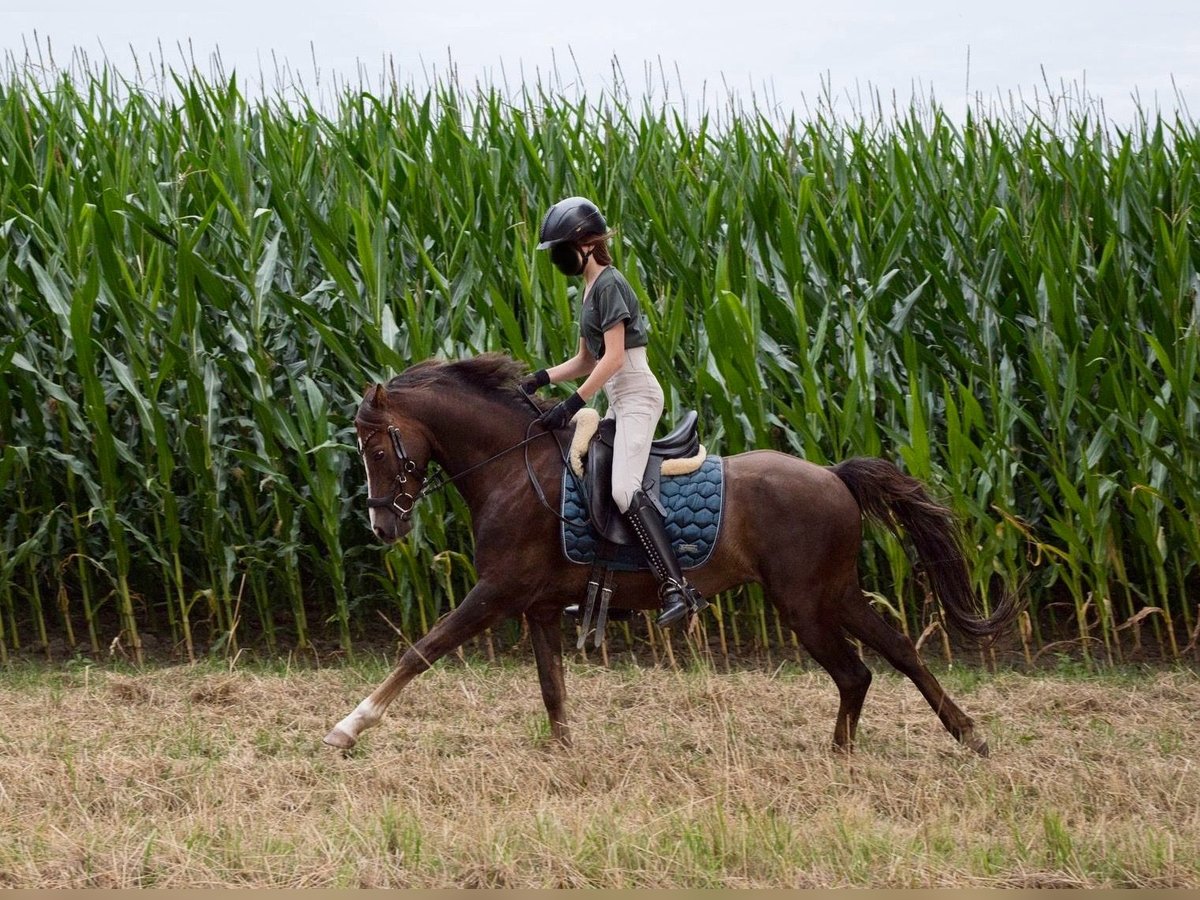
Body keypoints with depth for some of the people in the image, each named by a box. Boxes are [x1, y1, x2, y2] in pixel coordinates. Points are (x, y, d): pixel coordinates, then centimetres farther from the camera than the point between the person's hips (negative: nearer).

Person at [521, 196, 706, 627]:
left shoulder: (608, 285, -11)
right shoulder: (590, 291, 18)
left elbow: (613, 357, -18)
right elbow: (586, 360, 23)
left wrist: (573, 404, -21)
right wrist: (539, 379, 11)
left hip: (636, 395, -11)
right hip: (619, 401, 11)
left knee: (624, 488, -26)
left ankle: (677, 587, -34)